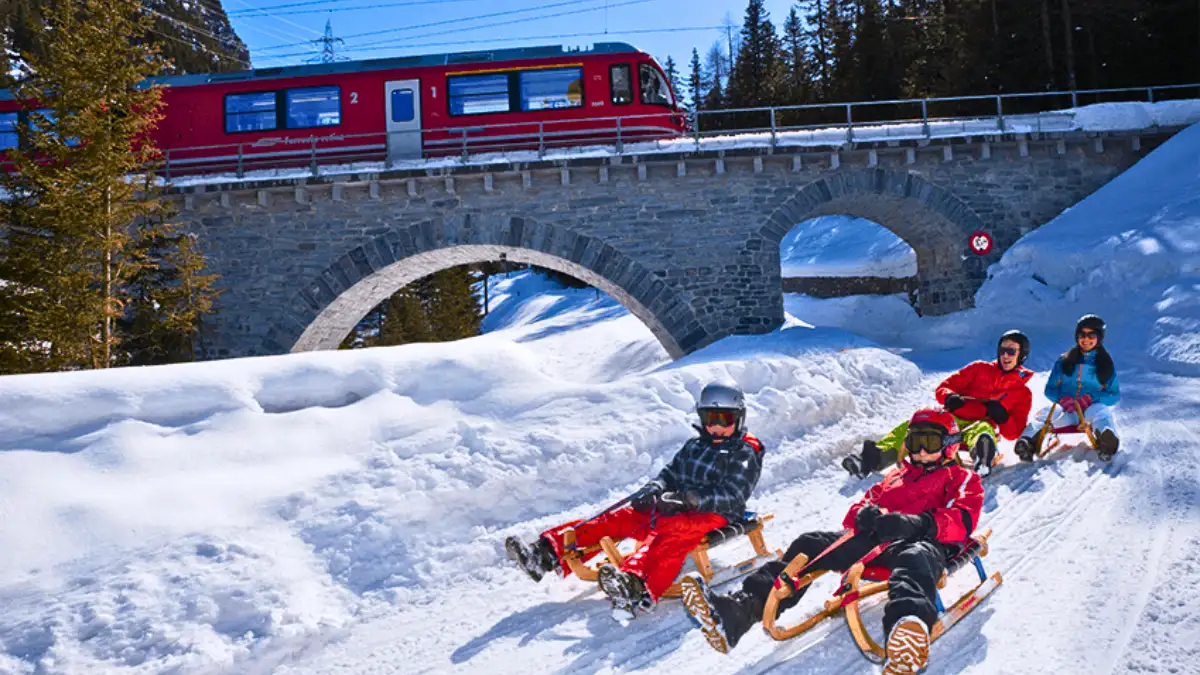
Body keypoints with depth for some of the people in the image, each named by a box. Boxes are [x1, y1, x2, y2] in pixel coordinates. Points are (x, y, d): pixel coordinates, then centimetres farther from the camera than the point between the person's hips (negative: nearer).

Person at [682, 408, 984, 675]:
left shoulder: (963, 478, 22)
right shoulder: (895, 475, 37)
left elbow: (962, 521, 1)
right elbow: (865, 504, 28)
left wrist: (918, 523, -20)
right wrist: (864, 514, 0)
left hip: (924, 541, -5)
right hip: (875, 538, 5)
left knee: (916, 559, -42)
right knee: (810, 544, -16)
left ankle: (907, 630, -79)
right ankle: (735, 612, -34)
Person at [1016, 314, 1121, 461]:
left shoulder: (1106, 364, 12)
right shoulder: (1064, 361, 15)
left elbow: (1114, 395, 7)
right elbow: (1050, 389, 12)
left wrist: (1092, 398, -13)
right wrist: (1062, 398, -12)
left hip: (1092, 408, -1)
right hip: (1066, 411, 2)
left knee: (1101, 411, -37)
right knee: (1044, 413, -30)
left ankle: (1107, 441, -67)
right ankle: (1028, 441, -55)